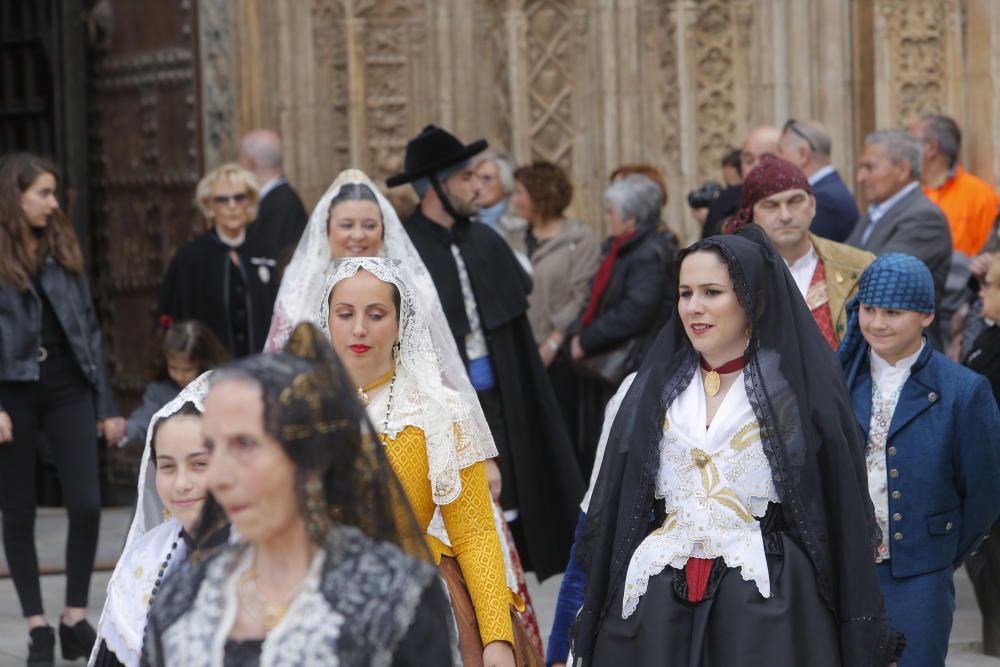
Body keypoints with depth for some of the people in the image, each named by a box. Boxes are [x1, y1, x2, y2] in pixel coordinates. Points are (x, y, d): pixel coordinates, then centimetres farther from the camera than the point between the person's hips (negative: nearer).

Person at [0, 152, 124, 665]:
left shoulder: (62, 250, 11)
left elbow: (89, 328, 13)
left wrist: (106, 405, 9)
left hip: (68, 387, 4)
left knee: (86, 503, -7)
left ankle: (75, 618, 4)